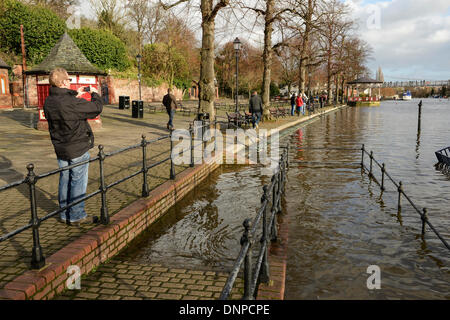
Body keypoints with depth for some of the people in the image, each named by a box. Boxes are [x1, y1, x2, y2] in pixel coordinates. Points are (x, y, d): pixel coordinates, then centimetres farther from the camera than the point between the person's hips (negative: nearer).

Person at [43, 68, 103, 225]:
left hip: (60, 149, 7)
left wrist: (76, 96, 17)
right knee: (78, 181, 4)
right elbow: (96, 108, -14)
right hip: (78, 149, -7)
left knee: (65, 180, 17)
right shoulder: (72, 102, -23)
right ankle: (76, 215, 11)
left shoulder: (49, 102, 0)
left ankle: (64, 214, 26)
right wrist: (95, 94, 3)